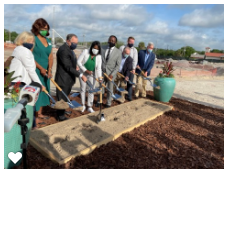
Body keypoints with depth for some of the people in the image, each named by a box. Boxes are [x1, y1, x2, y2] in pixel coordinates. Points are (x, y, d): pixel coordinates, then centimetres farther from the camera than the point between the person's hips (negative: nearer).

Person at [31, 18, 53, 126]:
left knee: (44, 91, 11)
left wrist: (49, 69, -5)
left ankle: (39, 113, 24)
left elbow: (50, 56, 8)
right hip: (36, 70, -7)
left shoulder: (48, 40, 13)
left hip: (46, 71, 7)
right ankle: (34, 116, 2)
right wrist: (41, 68, -15)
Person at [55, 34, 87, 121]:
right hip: (63, 79, -9)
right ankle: (61, 116, 20)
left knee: (65, 97, 23)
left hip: (69, 79, 9)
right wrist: (81, 75, -26)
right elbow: (68, 67, -25)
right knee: (62, 98, 4)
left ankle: (62, 111, 42)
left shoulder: (69, 49, 10)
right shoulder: (63, 50, -22)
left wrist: (75, 66, 2)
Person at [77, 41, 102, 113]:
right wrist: (86, 70, -20)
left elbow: (99, 68, -12)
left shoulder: (99, 57, -9)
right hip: (83, 73, -1)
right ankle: (83, 105, 23)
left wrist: (100, 77, -26)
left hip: (92, 75, 1)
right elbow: (79, 62, -14)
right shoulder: (85, 52, -14)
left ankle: (90, 107, 13)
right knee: (83, 89, 7)